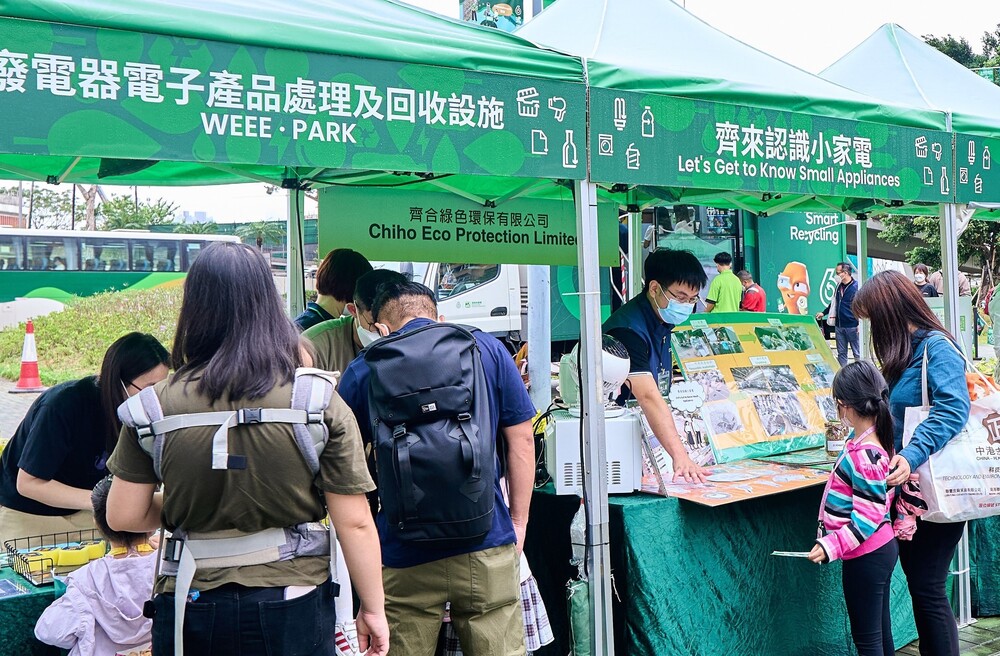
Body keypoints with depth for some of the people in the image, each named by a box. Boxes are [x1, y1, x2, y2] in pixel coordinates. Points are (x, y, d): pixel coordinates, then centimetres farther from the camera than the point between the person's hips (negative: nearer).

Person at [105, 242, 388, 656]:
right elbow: (355, 523, -10)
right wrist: (373, 609, 2)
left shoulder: (156, 405, -8)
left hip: (189, 607, 1)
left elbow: (123, 516, -2)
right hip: (291, 606, 0)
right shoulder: (320, 403, -11)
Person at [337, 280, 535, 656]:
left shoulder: (363, 369, 3)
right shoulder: (487, 348, 4)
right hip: (487, 545, 0)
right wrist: (519, 524, 10)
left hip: (402, 553, 0)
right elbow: (521, 440, 3)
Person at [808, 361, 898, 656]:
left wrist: (831, 546, -26)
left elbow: (868, 518, -25)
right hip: (882, 547, 10)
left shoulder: (864, 456, -25)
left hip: (866, 557, -10)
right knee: (881, 632, 18)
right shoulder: (870, 440, 3)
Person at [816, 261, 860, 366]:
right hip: (839, 326, 7)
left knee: (857, 353, -1)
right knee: (841, 353, 10)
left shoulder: (856, 286, -10)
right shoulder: (839, 287, 12)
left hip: (852, 326, -7)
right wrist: (823, 313, 19)